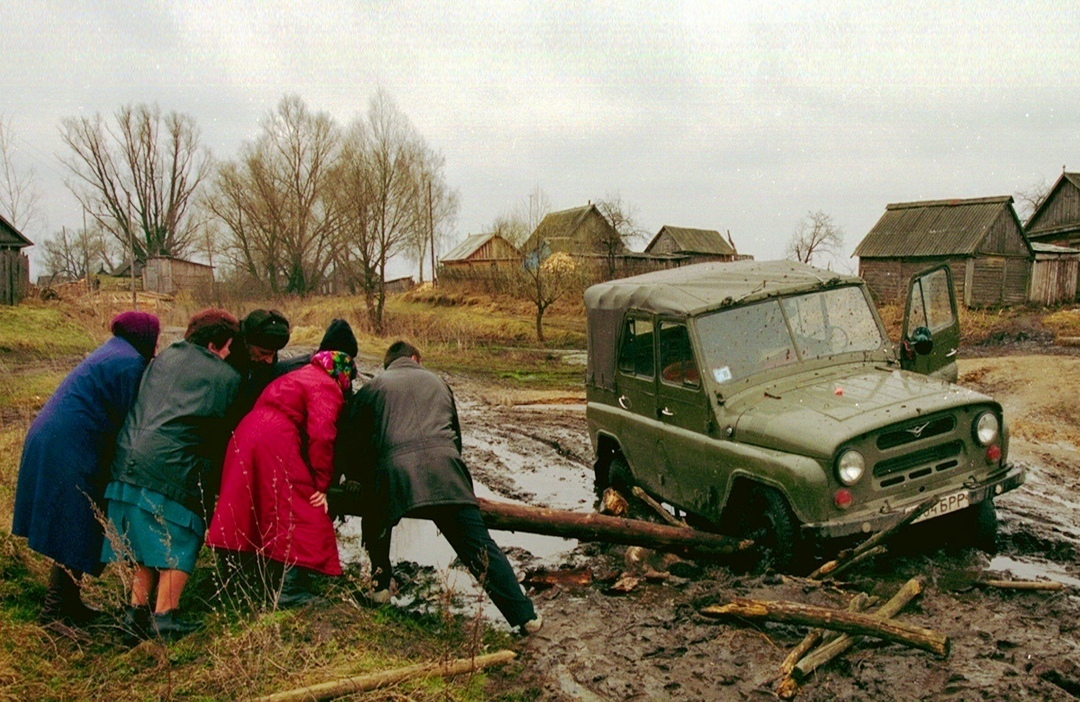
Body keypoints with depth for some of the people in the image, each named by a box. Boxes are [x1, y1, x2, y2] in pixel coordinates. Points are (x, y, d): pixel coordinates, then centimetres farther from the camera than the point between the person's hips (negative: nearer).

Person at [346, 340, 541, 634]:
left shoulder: (373, 387, 24)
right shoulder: (437, 382, 31)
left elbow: (353, 437, 25)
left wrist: (355, 480, 41)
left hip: (394, 469, -1)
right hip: (445, 470, 1)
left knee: (376, 524, 32)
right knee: (479, 545, 0)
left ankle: (380, 585, 37)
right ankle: (524, 615, -4)